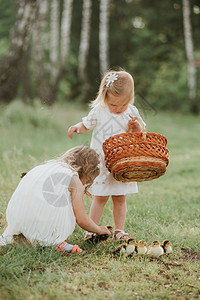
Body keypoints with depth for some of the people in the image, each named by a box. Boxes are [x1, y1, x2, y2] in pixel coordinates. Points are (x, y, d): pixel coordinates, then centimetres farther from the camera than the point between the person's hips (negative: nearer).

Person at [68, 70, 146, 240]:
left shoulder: (132, 112, -1)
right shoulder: (99, 111, -7)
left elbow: (141, 134, 7)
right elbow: (86, 125, 6)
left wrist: (136, 127, -16)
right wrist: (78, 127, -16)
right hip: (101, 163, -2)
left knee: (120, 198, 8)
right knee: (100, 197, 1)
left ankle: (119, 230, 20)